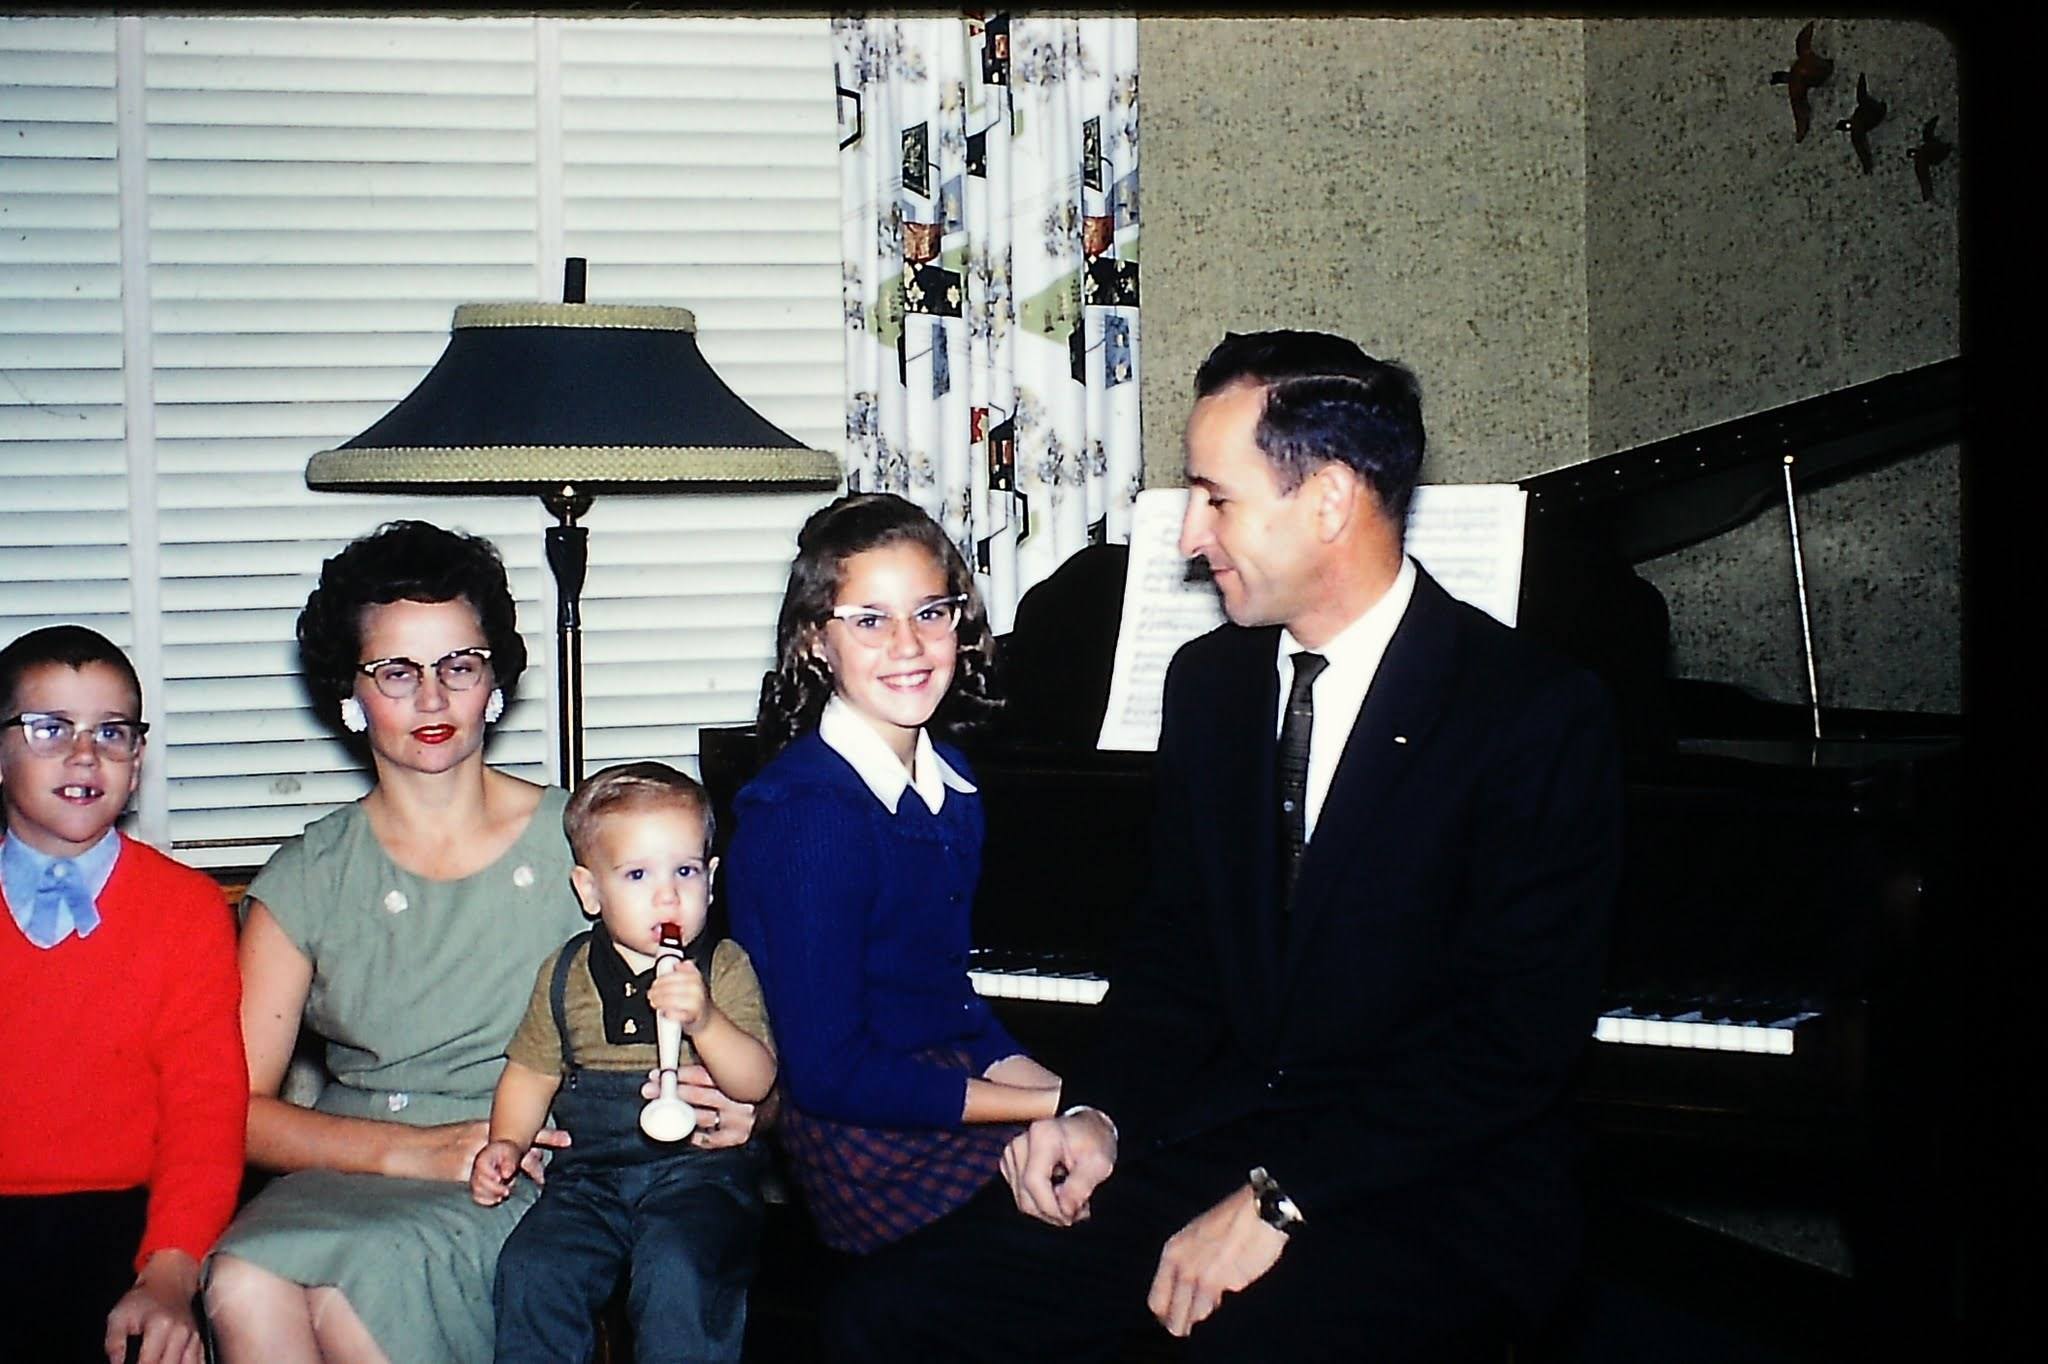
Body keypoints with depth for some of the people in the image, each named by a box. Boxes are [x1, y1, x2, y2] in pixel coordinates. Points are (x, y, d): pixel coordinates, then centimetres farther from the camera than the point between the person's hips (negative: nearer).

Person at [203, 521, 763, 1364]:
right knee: (244, 1286, -31)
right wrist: (419, 1150, -14)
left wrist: (720, 1104, -16)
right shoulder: (306, 882, 8)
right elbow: (239, 1108, 1)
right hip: (352, 1170, 3)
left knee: (345, 1284, -32)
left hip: (534, 1188, -2)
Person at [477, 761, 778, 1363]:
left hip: (699, 1163, -3)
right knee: (530, 1270, -20)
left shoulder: (726, 968, 0)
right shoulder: (566, 974, 9)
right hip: (591, 1171, 3)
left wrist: (703, 1021, -25)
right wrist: (506, 1143, 3)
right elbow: (532, 1071, 20)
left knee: (676, 1269, -30)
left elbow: (758, 1083, -9)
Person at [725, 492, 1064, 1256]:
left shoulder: (946, 779, 8)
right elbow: (831, 1073, -19)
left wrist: (1058, 1088, -3)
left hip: (955, 1086, 8)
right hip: (869, 1147, -8)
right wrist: (1050, 1105, -16)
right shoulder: (806, 814, -18)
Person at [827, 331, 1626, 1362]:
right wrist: (1100, 1113, -3)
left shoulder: (1539, 715, -12)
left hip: (1440, 1197, -5)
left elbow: (1515, 1041, -16)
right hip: (1212, 1141, 5)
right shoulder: (1211, 679, 9)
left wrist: (1276, 1201, -22)